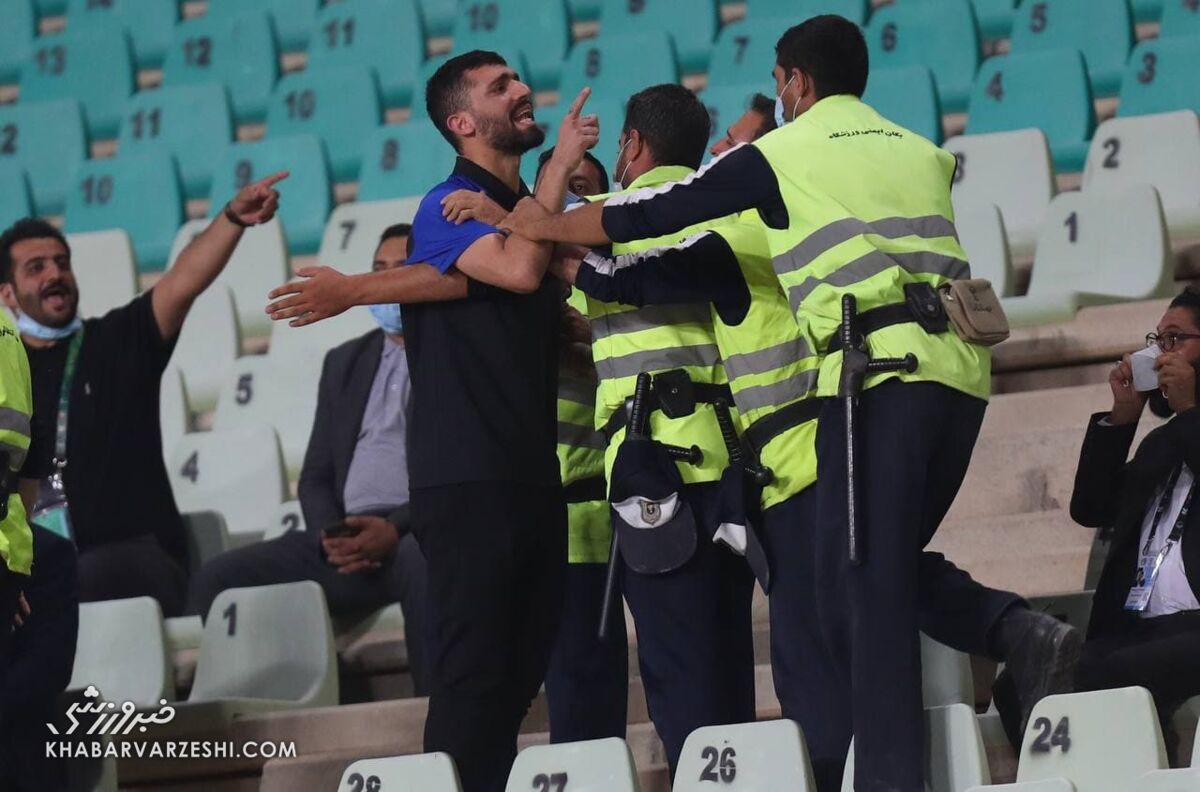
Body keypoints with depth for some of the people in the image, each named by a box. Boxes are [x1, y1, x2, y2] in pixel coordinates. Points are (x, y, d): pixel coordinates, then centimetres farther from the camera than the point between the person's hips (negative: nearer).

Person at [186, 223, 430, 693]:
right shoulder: (345, 363, 26)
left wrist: (396, 530, -19)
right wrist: (329, 536, -2)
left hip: (422, 533, -6)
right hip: (347, 539, 6)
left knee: (422, 565, -41)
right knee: (215, 581, -13)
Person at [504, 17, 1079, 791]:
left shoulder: (780, 154, 6)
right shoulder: (920, 151, 21)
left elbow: (654, 214, 12)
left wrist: (548, 226, 27)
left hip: (880, 372, -6)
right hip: (960, 365, 6)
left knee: (860, 587, -4)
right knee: (891, 564, 17)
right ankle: (1017, 633, -5)